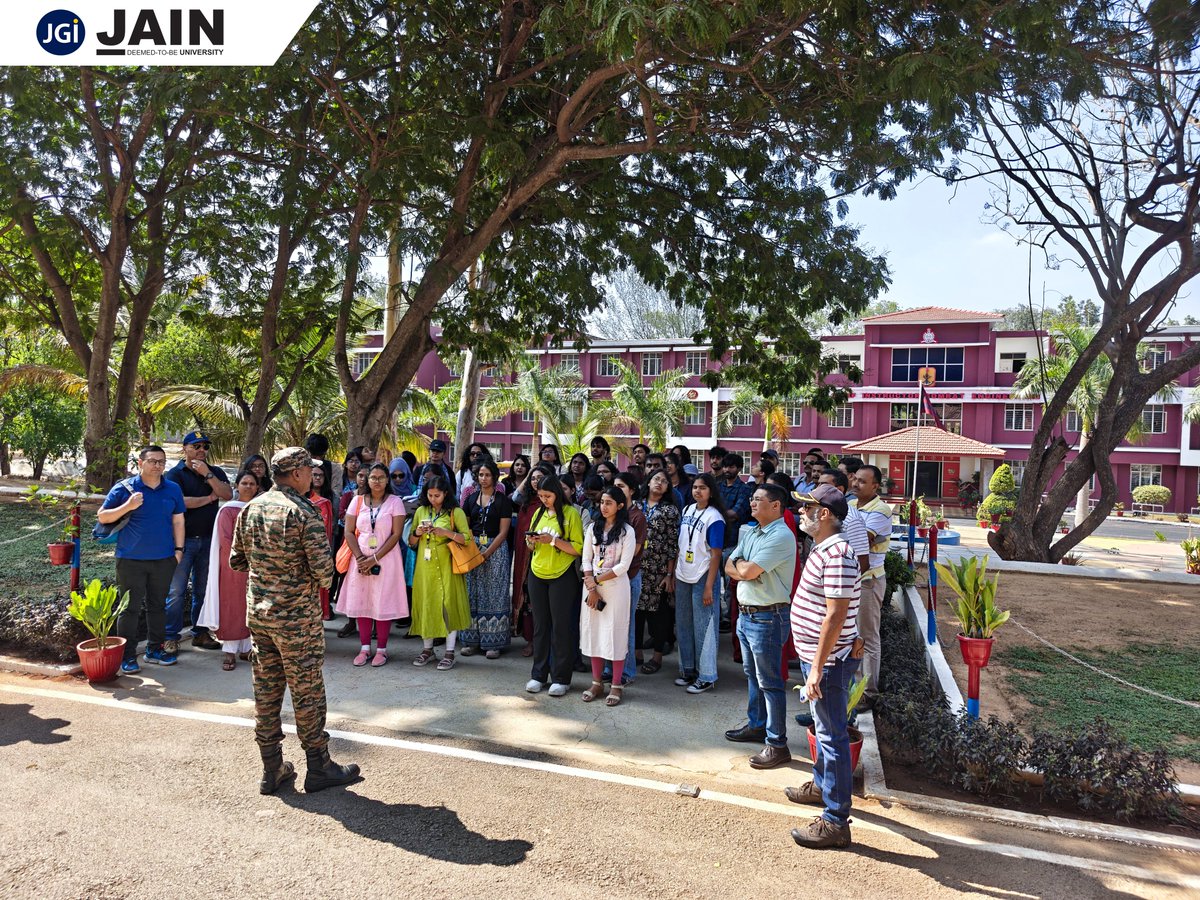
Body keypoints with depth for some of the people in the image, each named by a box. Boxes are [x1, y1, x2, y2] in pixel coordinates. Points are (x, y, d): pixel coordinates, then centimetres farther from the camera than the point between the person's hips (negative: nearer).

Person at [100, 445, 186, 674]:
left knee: (158, 606, 13)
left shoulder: (173, 489, 6)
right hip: (131, 559, -3)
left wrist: (178, 549, 4)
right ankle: (127, 656, 10)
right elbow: (102, 517, -4)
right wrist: (127, 506, -19)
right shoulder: (124, 488, -5)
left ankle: (155, 649, 25)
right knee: (130, 608, 1)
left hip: (164, 559, 4)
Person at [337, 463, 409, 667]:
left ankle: (381, 649, 7)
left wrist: (375, 559, -13)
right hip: (360, 559, 3)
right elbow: (349, 531, 2)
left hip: (386, 558, -3)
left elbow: (396, 534, -8)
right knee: (361, 602, 4)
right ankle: (364, 649, 13)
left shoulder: (395, 502, -2)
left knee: (383, 603, -1)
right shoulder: (358, 500, 6)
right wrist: (360, 558, -10)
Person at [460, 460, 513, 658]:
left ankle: (493, 642, 3)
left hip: (496, 549, -4)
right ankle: (472, 640, 13)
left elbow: (503, 532, -5)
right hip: (472, 547, 4)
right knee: (472, 594, 5)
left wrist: (487, 553, -14)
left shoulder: (503, 501, -1)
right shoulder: (471, 499, 10)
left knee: (494, 595, -2)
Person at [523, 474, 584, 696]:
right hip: (537, 575, 5)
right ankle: (538, 675, 20)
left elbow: (578, 548, -12)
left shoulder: (571, 513, -7)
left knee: (561, 627, 1)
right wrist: (531, 541, -6)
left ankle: (561, 678, 10)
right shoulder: (539, 513, 10)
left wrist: (553, 540, -21)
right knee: (540, 625, 10)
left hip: (562, 577, -5)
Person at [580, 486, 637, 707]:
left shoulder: (627, 531, -6)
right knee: (593, 632, 8)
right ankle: (597, 682, 20)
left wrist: (597, 580, -12)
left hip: (615, 587, -4)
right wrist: (591, 587, -8)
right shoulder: (593, 528, 7)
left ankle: (616, 685, 12)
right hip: (592, 586, 4)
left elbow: (623, 566, -11)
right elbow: (586, 560, 4)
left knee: (615, 633, 0)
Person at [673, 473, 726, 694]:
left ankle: (706, 677, 14)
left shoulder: (714, 518, -13)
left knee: (703, 628, 2)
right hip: (683, 578, 7)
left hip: (702, 578, -7)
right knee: (683, 625, 15)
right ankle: (688, 669, 29)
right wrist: (674, 572, 11)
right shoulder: (687, 510, 6)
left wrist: (709, 587, -17)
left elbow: (716, 555, -15)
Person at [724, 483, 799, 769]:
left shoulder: (781, 536, -19)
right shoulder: (750, 532, 11)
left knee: (770, 682, -2)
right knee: (752, 674, 21)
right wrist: (743, 570, -12)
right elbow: (730, 567, 9)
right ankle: (757, 725, 36)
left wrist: (740, 564, -2)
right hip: (746, 614, 9)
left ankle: (777, 745, 7)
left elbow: (748, 571, -23)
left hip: (767, 618, -9)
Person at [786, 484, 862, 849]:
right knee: (824, 728, 25)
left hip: (829, 660, -10)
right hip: (816, 655, 11)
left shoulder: (836, 553, -24)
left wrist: (818, 666, -25)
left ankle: (835, 822, 8)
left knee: (832, 735, -2)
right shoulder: (822, 548, 10)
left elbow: (836, 615, -27)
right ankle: (822, 784, 44)